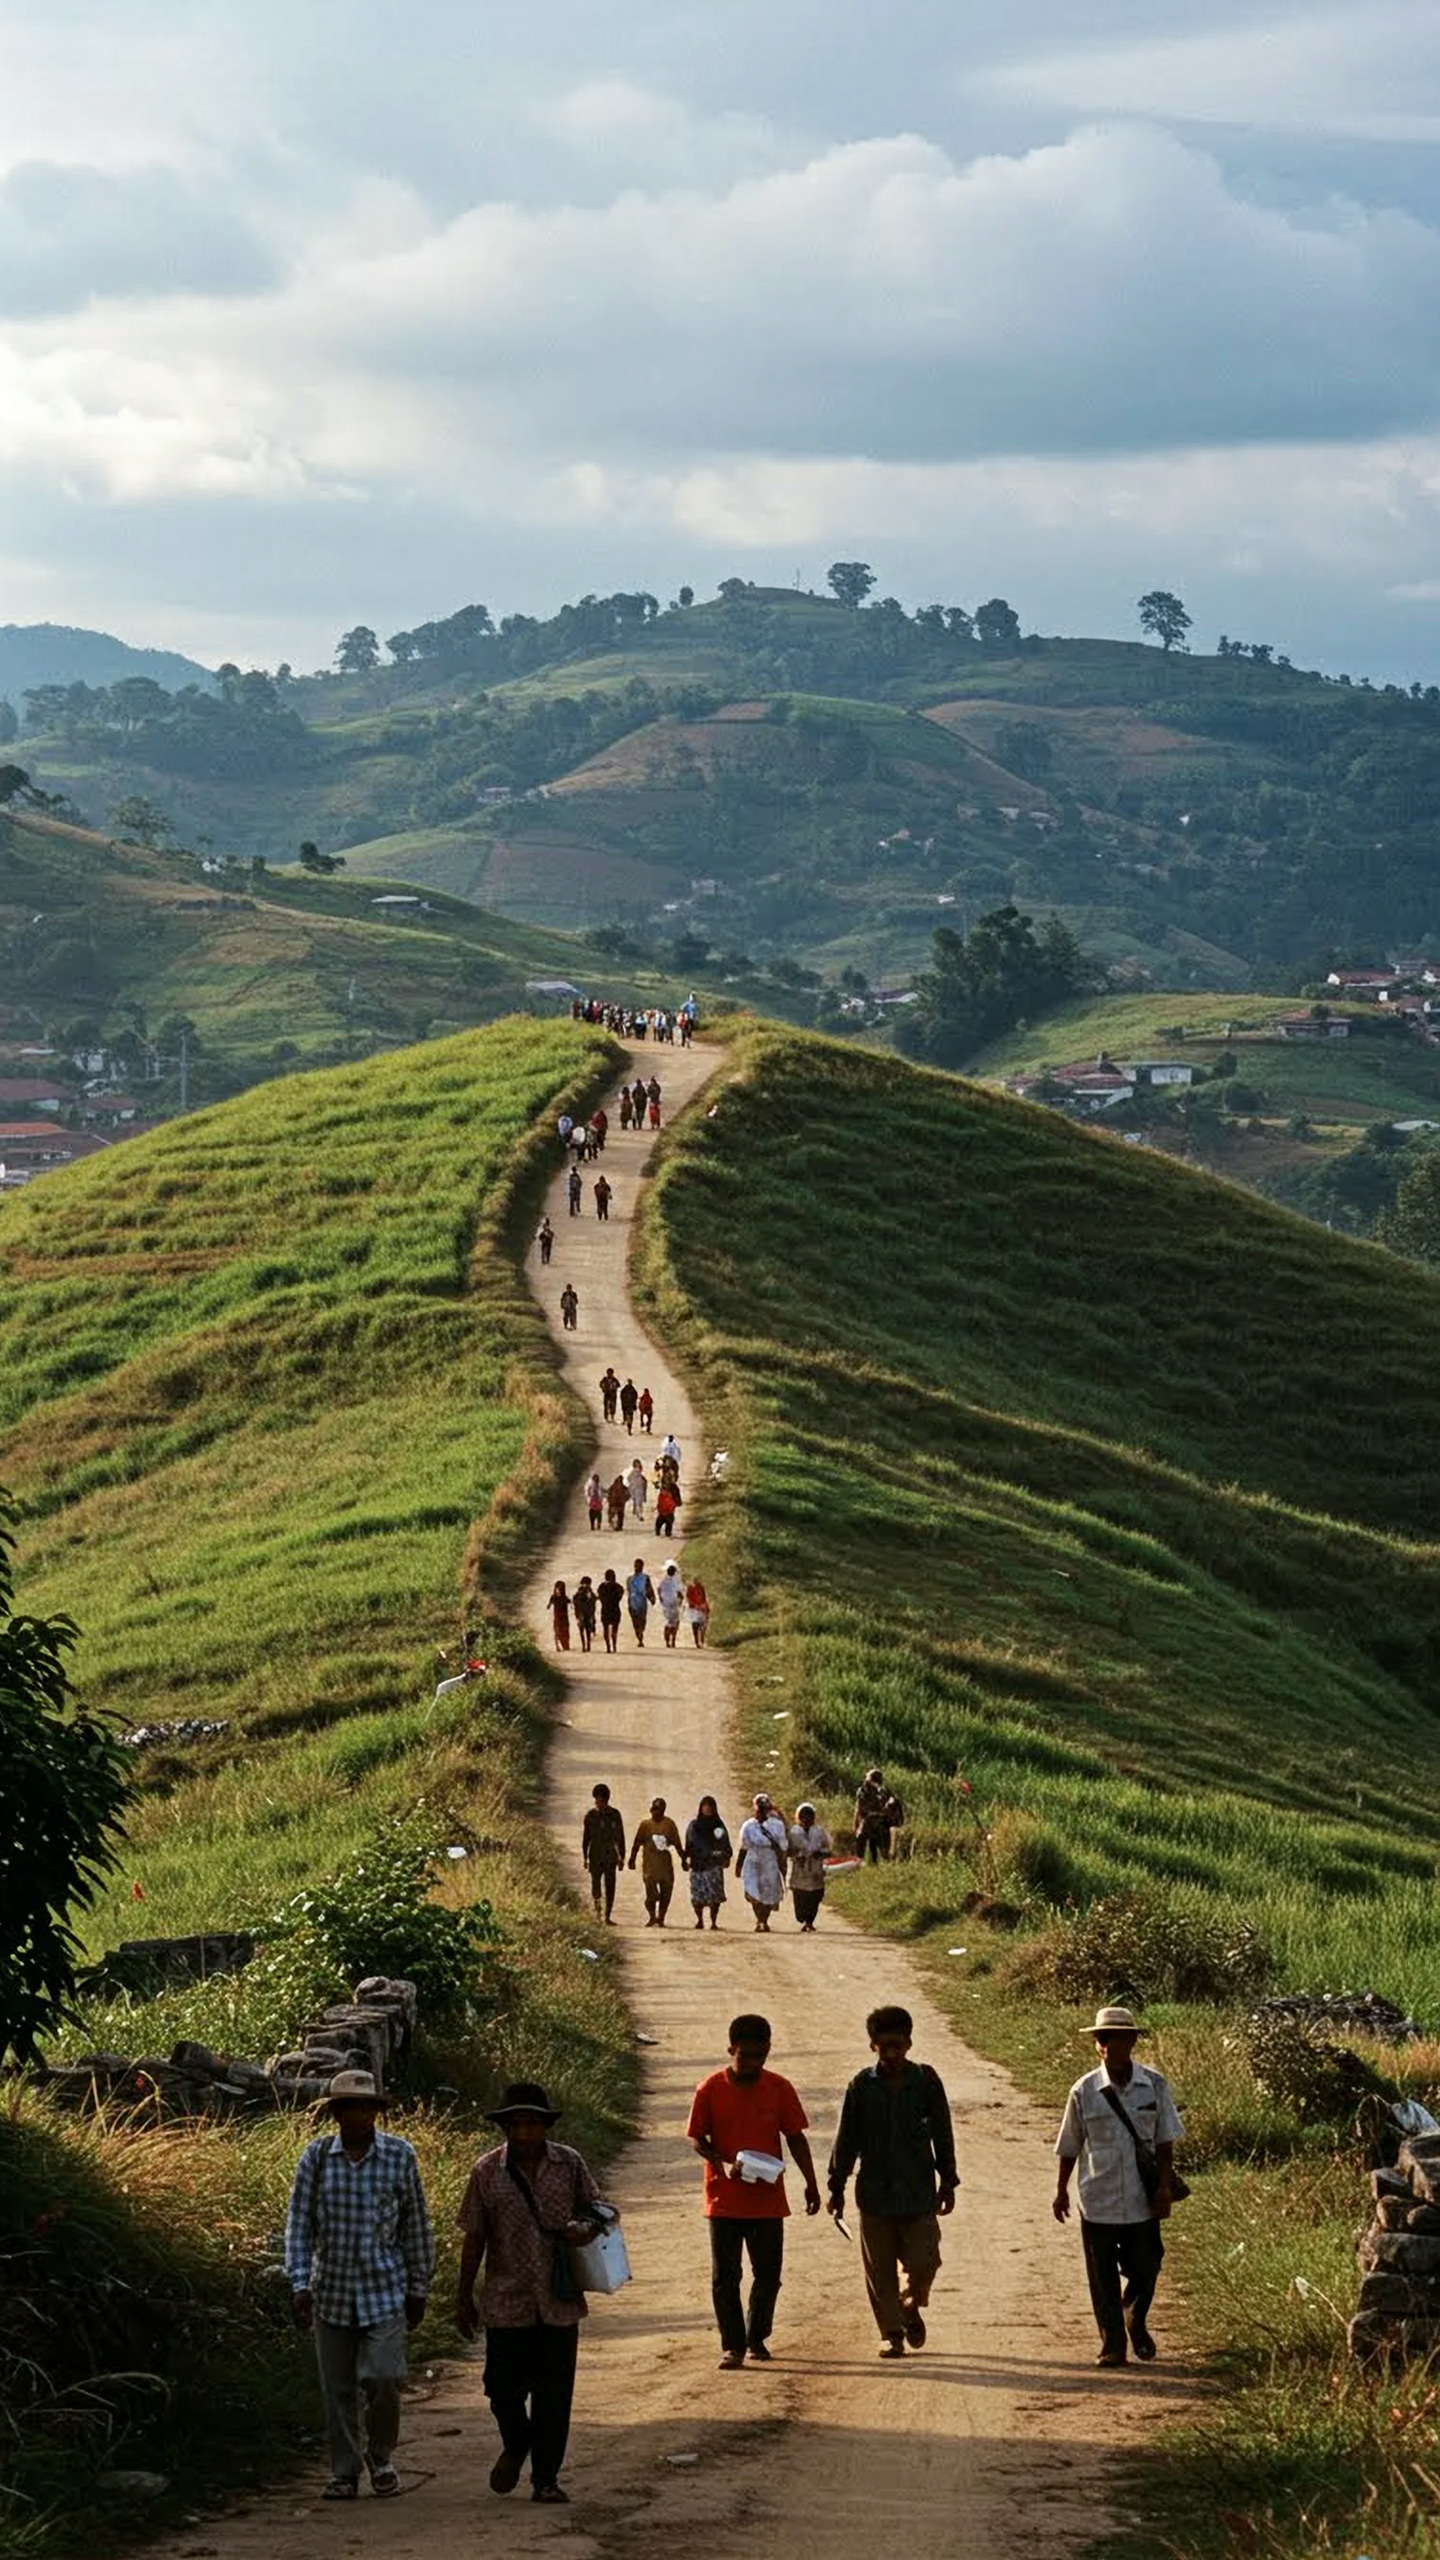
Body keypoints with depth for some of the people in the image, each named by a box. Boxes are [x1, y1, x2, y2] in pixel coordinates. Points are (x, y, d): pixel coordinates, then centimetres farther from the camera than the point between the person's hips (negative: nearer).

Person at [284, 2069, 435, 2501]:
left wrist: (418, 2289, 7)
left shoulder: (399, 2156, -2)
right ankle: (344, 2473, 19)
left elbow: (416, 2227, 5)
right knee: (337, 2389, 6)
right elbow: (298, 2224, 1)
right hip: (332, 2293, 1)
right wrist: (299, 2285, -7)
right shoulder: (316, 2156, -1)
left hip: (385, 2291, -1)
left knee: (382, 2379, -11)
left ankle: (381, 2456, 13)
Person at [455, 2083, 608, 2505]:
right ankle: (515, 2446, 33)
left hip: (559, 2301, 1)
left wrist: (587, 2226, -12)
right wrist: (464, 2299, 6)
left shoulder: (569, 2164, 1)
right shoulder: (487, 2171, -2)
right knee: (505, 2389, 1)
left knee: (554, 2394, 4)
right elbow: (473, 2239, 4)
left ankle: (546, 2479, 17)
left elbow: (596, 2209, 13)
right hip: (506, 2302, -1)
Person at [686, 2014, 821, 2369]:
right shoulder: (711, 2090, -6)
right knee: (725, 2277, -1)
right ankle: (732, 2346, 6)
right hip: (724, 2200, -2)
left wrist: (810, 2183, 6)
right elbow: (697, 2138, -1)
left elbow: (795, 2138, 7)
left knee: (768, 2275, 8)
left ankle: (757, 2338, 26)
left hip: (768, 2199, 2)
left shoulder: (779, 2089, 0)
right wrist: (723, 2164, -18)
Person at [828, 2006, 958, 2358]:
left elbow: (942, 2134, 5)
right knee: (880, 2269, 4)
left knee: (923, 2261, -5)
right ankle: (891, 2332, 17)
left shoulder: (925, 2081, -1)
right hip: (875, 2192, 1)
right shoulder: (862, 2086, -1)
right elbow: (846, 2140, 4)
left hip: (919, 2192, 0)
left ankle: (911, 2308, 25)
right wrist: (837, 2187, 4)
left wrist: (947, 2182, 6)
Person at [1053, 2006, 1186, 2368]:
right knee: (1103, 2279, 3)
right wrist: (1061, 2190, 12)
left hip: (1142, 2201, 1)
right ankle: (1112, 2345, 14)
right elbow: (1070, 2147, 7)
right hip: (1098, 2201, -1)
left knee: (1145, 2270, 10)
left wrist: (1165, 2185, -6)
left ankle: (1135, 2321, 39)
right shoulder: (1084, 2092, -4)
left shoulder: (1154, 2087, -3)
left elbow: (1165, 2142, 2)